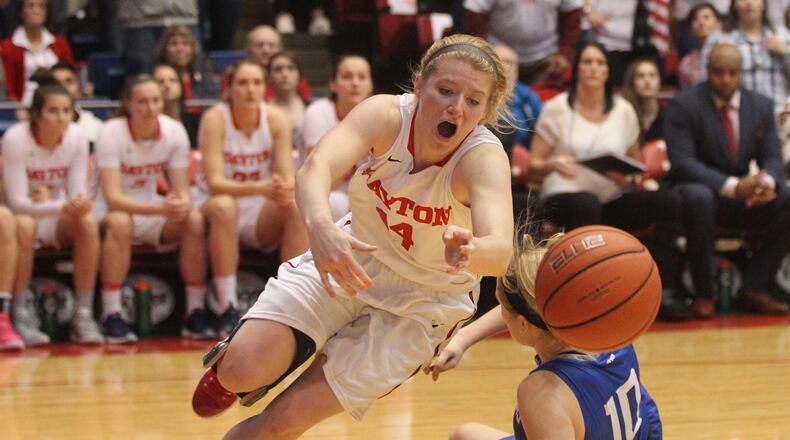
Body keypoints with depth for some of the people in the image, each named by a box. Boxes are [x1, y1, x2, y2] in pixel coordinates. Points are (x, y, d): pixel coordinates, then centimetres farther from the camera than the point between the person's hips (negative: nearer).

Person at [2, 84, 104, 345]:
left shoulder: (76, 138, -10)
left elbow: (78, 194, -8)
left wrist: (81, 204, -34)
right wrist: (62, 207, -38)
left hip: (58, 222, 3)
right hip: (23, 215, -3)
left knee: (88, 222, -29)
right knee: (24, 225, -38)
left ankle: (84, 316, -25)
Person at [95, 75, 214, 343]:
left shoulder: (174, 131, -7)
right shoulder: (112, 133, -20)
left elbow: (182, 191, -7)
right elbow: (112, 197, -27)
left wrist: (182, 205, -33)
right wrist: (160, 208, -41)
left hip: (152, 210, 4)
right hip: (110, 212, -4)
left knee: (194, 220, -23)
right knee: (120, 223, -38)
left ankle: (196, 313, -18)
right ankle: (111, 318, -33)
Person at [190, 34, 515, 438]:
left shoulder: (484, 158, -28)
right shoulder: (388, 115, -23)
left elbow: (500, 251, -46)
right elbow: (316, 167, -42)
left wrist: (469, 251, -71)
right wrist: (320, 227, -63)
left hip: (422, 303, -2)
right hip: (350, 261, 2)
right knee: (244, 370, -18)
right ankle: (232, 364, 19)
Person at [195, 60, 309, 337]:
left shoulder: (276, 119, -6)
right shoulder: (215, 119, -15)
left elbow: (289, 178, -9)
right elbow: (215, 183, -24)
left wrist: (285, 189, -35)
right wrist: (261, 188, -40)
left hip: (261, 215, 3)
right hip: (214, 209, -3)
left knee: (298, 207, -27)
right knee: (224, 206, -36)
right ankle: (228, 310, -34)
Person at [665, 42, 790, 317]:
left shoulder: (762, 106, 6)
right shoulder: (682, 106, -9)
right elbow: (682, 163, -19)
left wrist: (767, 181, -25)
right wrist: (731, 186, -33)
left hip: (747, 197, 5)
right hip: (700, 189, -5)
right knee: (699, 198, -40)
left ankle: (755, 288, -13)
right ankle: (703, 293, -25)